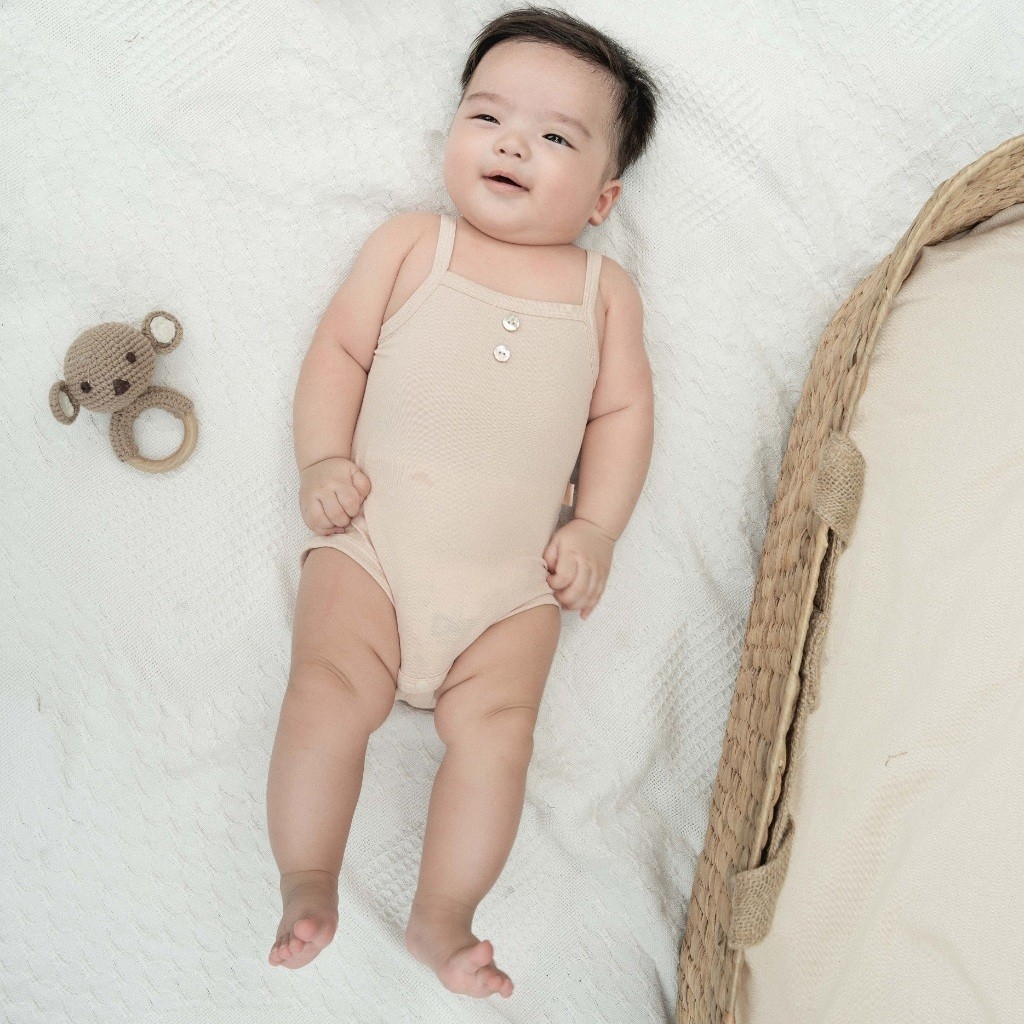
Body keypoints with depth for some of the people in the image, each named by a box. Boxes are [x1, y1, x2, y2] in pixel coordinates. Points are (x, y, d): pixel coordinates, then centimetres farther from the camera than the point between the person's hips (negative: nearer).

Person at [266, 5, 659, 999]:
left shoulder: (604, 290, 13)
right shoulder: (411, 243, 10)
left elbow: (623, 410, 11)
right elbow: (338, 349, 7)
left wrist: (595, 528, 0)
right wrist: (323, 460, -7)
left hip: (513, 574, 1)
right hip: (372, 537, 0)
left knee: (495, 731, -13)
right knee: (327, 693, -16)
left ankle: (440, 922, 2)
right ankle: (306, 890, 2)